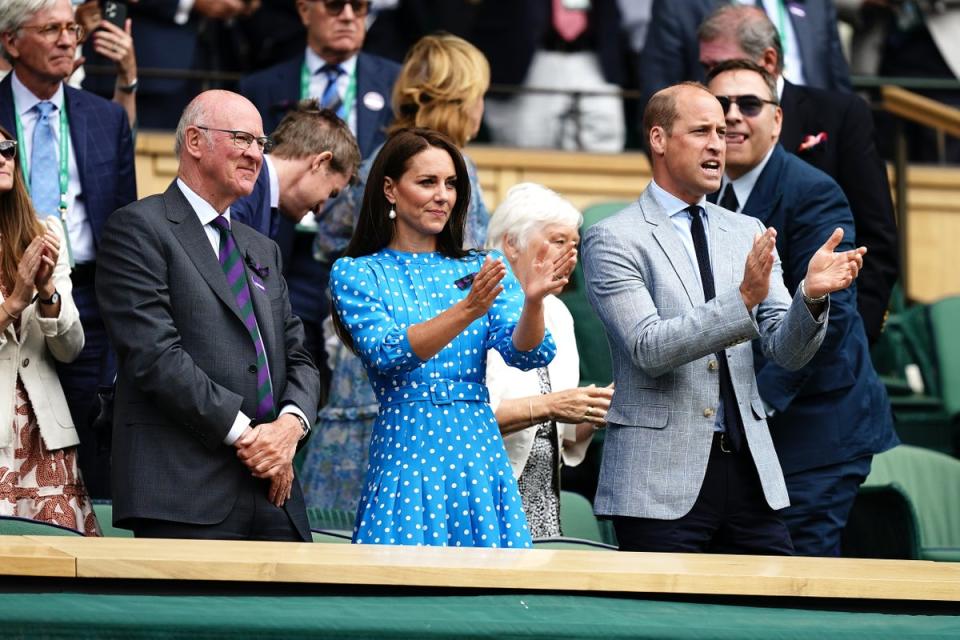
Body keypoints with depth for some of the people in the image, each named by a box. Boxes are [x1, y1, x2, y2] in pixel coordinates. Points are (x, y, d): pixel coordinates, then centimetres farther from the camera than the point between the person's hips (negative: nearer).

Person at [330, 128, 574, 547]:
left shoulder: (481, 270, 11)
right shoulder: (356, 273, 3)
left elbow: (527, 354, -2)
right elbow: (387, 354, -13)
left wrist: (533, 300, -23)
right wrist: (467, 310, -26)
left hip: (478, 454, 3)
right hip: (404, 459, -3)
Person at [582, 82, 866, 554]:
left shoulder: (747, 234, 13)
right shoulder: (612, 240, -3)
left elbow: (787, 352, 7)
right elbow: (649, 349, -16)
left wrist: (811, 295, -14)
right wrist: (743, 298, -25)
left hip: (749, 468, 5)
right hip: (662, 481, -5)